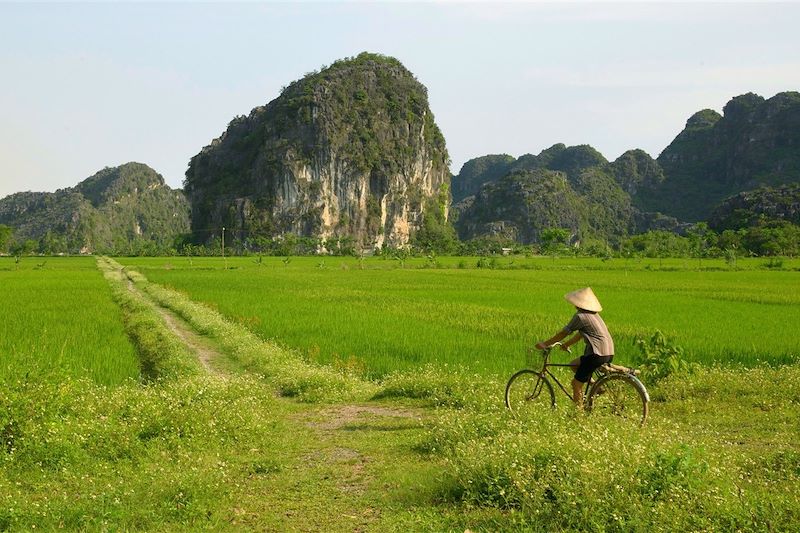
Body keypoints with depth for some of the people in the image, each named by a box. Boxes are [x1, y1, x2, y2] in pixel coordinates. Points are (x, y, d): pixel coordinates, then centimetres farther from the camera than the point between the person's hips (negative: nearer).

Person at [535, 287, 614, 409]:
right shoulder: (593, 314, 17)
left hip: (598, 354, -9)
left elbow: (564, 333, -7)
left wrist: (545, 344, 1)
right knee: (573, 364, 23)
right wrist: (567, 344, 28)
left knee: (576, 383, -2)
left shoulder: (580, 316, -11)